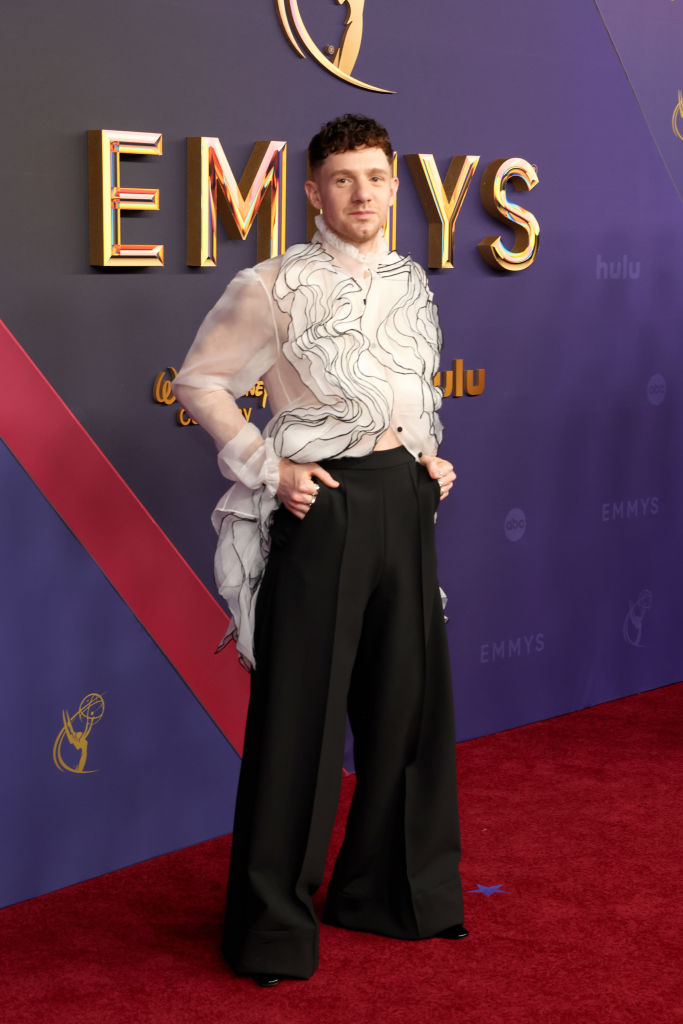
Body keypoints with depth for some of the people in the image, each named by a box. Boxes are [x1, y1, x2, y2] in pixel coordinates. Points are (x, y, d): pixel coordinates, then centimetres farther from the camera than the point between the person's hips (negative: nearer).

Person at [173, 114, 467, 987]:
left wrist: (431, 458, 11)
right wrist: (267, 467, -11)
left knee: (409, 691, 10)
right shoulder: (276, 287, -7)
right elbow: (199, 381, -4)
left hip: (405, 498, 6)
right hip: (322, 503, -6)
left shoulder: (411, 285, 12)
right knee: (302, 706, -2)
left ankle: (392, 888, 26)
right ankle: (273, 922, 9)